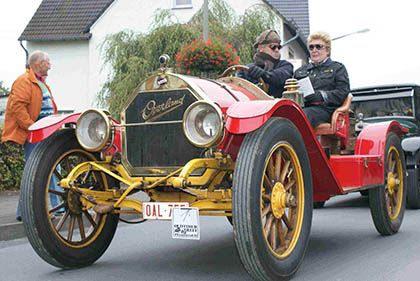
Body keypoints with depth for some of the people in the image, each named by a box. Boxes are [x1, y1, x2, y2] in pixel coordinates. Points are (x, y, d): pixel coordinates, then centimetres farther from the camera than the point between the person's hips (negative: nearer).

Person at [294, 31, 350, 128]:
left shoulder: (338, 68, 20)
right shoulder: (300, 71, 33)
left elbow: (343, 93, 4)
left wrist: (320, 95, -11)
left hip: (324, 109, -3)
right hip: (301, 107, 4)